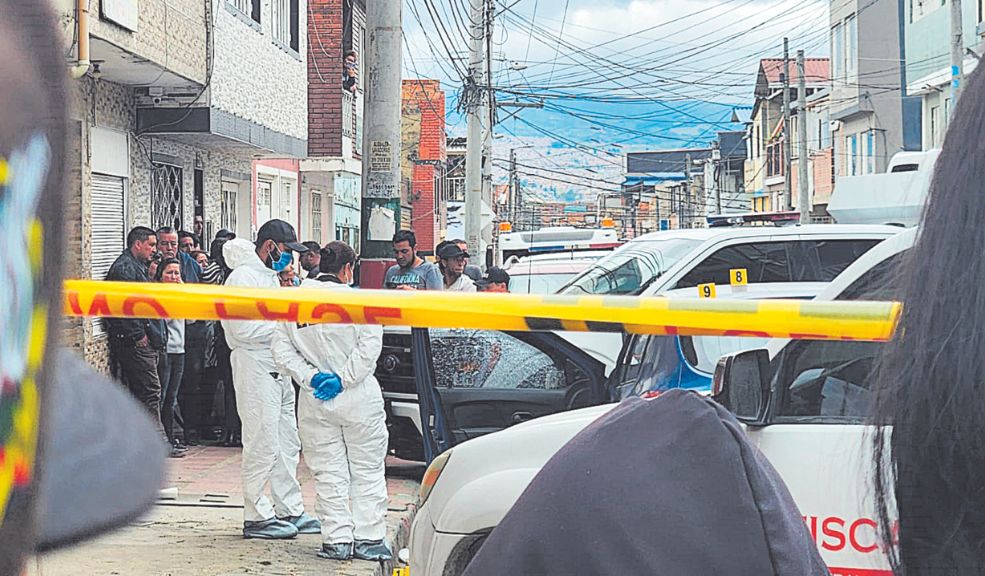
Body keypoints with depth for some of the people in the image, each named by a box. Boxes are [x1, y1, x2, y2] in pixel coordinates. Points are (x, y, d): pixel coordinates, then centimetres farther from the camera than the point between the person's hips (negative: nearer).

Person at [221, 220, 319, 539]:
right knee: (262, 444, -7)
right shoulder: (244, 277, -13)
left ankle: (290, 511, 21)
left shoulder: (270, 275, 18)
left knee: (287, 443, 13)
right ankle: (257, 517, 0)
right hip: (254, 366, -10)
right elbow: (243, 328, -22)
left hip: (278, 367, 10)